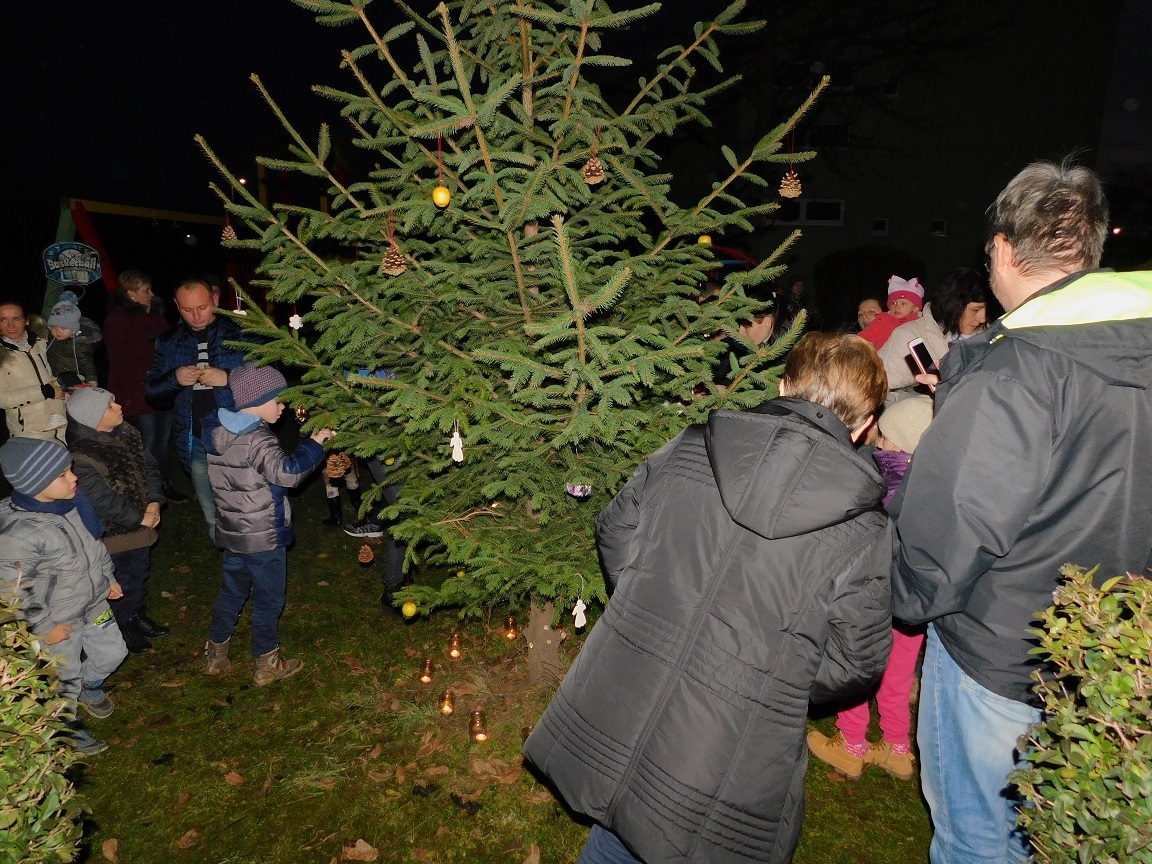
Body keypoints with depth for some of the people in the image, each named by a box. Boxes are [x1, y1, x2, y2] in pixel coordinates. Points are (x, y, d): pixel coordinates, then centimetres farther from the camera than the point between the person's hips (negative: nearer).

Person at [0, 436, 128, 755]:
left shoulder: (72, 501, -12)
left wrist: (108, 578, 15)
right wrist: (44, 627, -15)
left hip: (94, 603, 6)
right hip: (59, 621, -6)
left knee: (112, 652, 24)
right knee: (66, 678, 15)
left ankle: (90, 686, 56)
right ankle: (69, 727, 44)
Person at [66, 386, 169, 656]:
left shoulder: (127, 433, -5)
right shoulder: (81, 456, -28)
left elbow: (149, 467, 2)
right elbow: (102, 501, -26)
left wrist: (154, 502, -11)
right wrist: (140, 517, -17)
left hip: (141, 524, 7)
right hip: (112, 533, -7)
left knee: (140, 573, 25)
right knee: (121, 584, 12)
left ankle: (137, 616, 47)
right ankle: (123, 627, 34)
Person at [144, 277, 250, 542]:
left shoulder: (240, 333, -1)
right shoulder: (168, 342, 10)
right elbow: (151, 393, 11)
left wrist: (227, 378, -21)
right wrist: (175, 378, -9)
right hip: (196, 444, 4)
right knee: (213, 518, 12)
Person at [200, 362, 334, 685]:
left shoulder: (219, 432, 3)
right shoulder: (258, 439, -23)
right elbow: (287, 472, -35)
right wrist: (314, 443, -25)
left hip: (231, 533, 8)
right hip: (263, 537, -8)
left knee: (232, 592, 23)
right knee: (268, 599, 8)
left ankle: (215, 656, 34)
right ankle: (266, 665, 20)